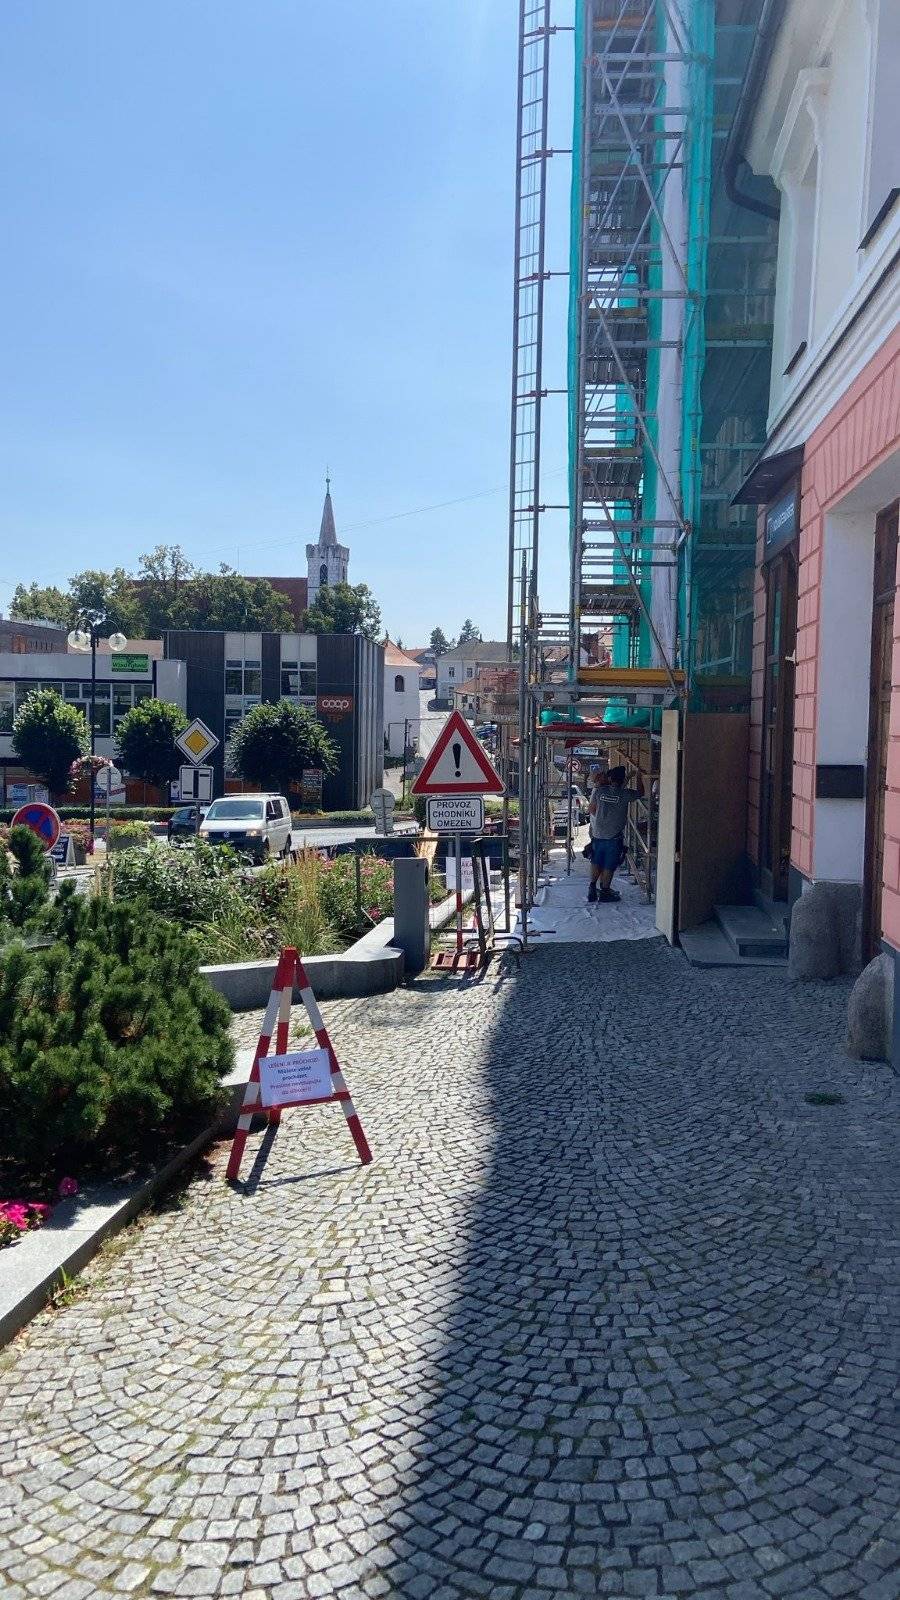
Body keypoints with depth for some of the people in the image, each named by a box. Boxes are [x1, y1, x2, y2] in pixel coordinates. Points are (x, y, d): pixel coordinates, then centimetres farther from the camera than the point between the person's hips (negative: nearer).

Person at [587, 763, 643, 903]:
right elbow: (640, 792, 8)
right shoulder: (625, 794, -11)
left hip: (598, 834, 3)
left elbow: (592, 810, 4)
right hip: (614, 838, -3)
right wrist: (639, 776, 22)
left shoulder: (599, 790, -5)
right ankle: (605, 891, 14)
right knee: (609, 866, 7)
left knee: (596, 863, 15)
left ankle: (592, 889, 17)